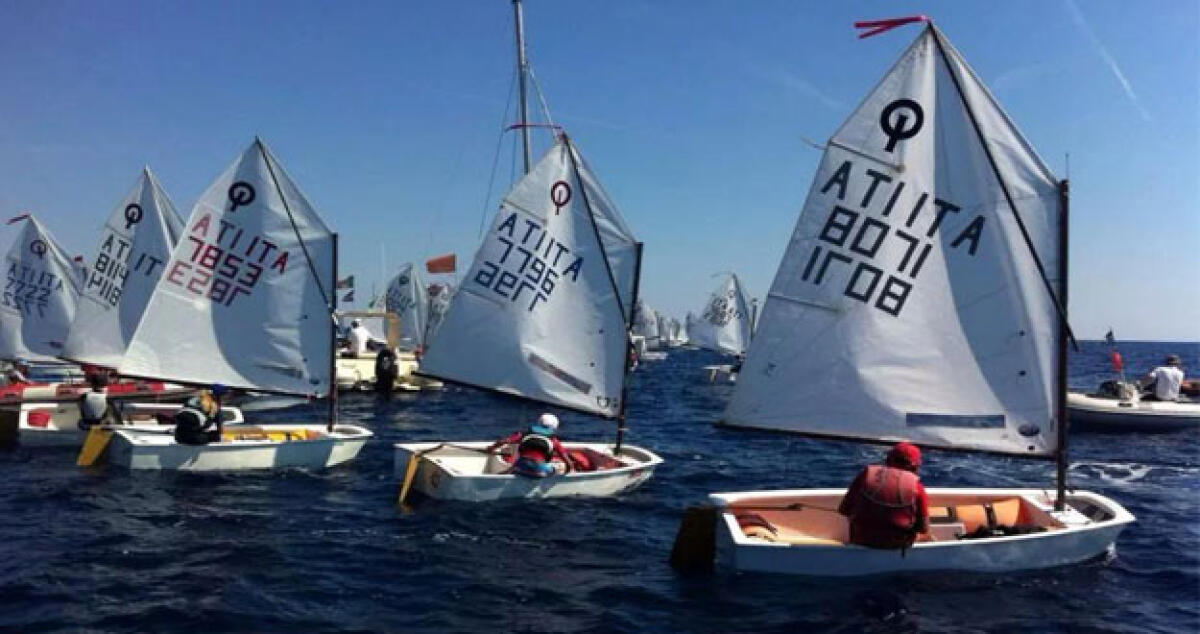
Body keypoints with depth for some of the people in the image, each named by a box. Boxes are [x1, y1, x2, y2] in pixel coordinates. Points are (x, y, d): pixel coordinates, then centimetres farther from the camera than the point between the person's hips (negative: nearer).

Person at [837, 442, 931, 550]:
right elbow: (923, 528, -4)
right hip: (898, 544, -1)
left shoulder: (867, 474, -7)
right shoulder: (916, 486, -10)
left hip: (861, 540, 1)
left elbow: (844, 510, -1)